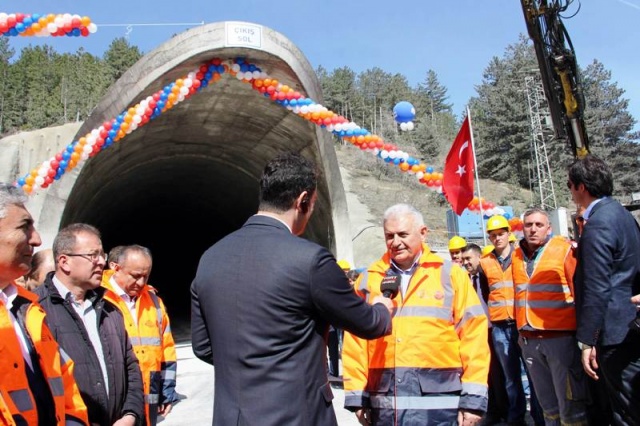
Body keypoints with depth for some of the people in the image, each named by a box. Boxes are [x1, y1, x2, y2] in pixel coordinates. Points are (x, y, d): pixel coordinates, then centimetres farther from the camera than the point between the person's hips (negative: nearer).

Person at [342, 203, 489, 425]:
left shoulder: (450, 274, 1)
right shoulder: (369, 279, 6)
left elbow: (473, 334, -1)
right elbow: (356, 339, 6)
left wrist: (473, 397, -4)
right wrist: (357, 395, 4)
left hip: (439, 404, -1)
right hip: (385, 405, 2)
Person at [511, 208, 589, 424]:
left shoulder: (564, 249, -3)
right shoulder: (517, 255, 11)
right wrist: (522, 331, 11)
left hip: (561, 336, -4)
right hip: (529, 341, 5)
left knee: (571, 407, -1)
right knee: (548, 405, 15)